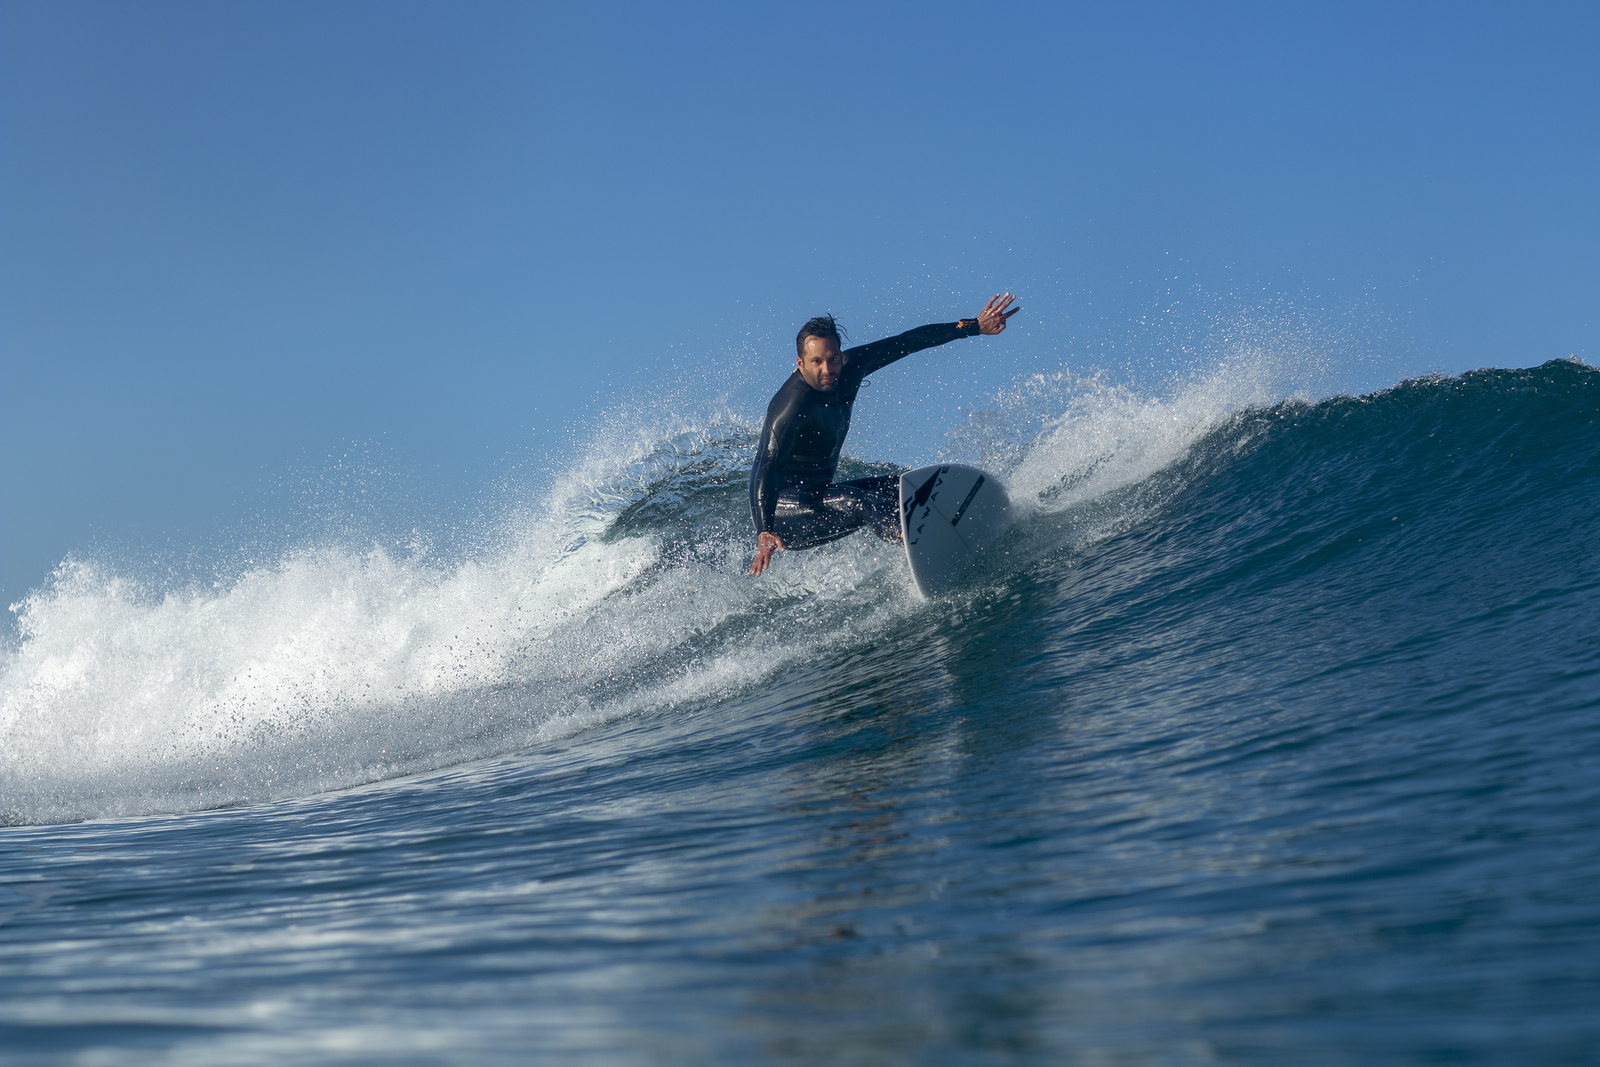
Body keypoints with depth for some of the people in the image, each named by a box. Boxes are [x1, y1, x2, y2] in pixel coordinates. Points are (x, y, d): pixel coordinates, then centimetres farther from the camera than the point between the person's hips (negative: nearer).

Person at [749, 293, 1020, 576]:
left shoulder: (848, 367, -3)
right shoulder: (793, 407, -27)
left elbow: (907, 343, 5)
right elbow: (765, 468, -35)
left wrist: (975, 327, 6)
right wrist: (764, 533, -50)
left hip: (819, 496, 10)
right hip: (781, 508, -10)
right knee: (864, 502, -31)